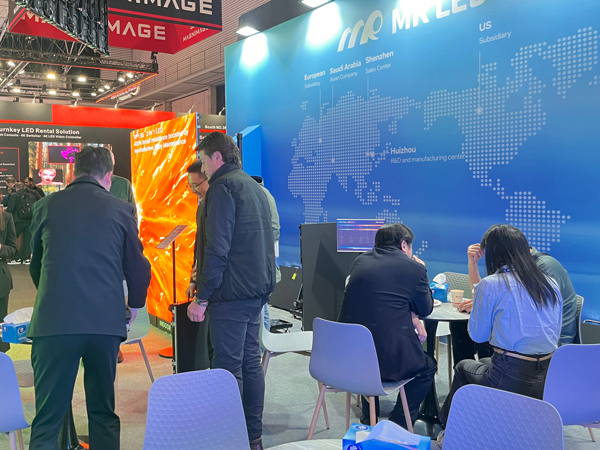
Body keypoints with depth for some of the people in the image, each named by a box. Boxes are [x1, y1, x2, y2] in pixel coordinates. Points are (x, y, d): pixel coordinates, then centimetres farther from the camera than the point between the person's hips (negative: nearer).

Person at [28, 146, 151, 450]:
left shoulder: (46, 206, 7)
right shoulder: (120, 209, 3)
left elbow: (35, 266, 19)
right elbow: (138, 267, 6)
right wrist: (134, 306, 25)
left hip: (54, 322, 0)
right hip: (105, 322, 1)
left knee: (47, 419, 4)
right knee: (103, 412, 15)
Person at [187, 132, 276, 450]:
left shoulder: (223, 187, -11)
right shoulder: (254, 187, 18)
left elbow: (217, 248, -19)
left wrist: (201, 297, -16)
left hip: (231, 293, -9)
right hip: (257, 290, 9)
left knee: (228, 368, -3)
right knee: (250, 362, 15)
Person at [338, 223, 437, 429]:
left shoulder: (361, 261, 9)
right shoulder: (414, 268, -5)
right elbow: (426, 309, 9)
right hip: (387, 358, -5)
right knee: (427, 367, 25)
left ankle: (368, 420, 45)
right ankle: (398, 426, 21)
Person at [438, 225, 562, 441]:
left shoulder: (490, 285, -10)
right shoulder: (550, 284, 6)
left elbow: (478, 335, 0)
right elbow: (555, 333, 16)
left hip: (510, 381, -5)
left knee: (463, 367, 26)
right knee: (485, 362, 32)